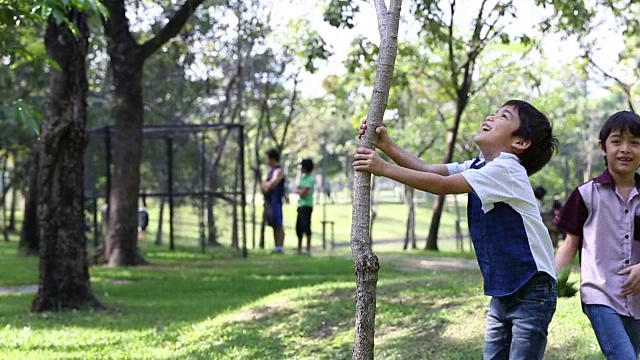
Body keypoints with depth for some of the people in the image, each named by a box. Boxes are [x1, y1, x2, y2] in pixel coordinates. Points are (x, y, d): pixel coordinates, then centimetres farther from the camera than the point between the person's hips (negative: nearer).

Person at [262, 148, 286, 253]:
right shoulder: (272, 171, 19)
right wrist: (264, 186, 1)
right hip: (269, 201, 10)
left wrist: (265, 184, -4)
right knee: (274, 225, 11)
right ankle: (277, 247, 14)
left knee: (278, 225, -9)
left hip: (275, 201, -10)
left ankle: (280, 247, -10)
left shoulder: (278, 171, -11)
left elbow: (272, 184, -23)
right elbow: (266, 186, 24)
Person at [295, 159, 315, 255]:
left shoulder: (310, 179, -12)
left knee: (306, 227, -10)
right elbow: (296, 190, 14)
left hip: (306, 206, -9)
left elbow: (303, 193, -16)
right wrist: (301, 191, -6)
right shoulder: (303, 177, 15)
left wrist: (299, 191, 2)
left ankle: (308, 249, -8)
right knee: (299, 228, 13)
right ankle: (299, 249, 23)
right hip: (301, 205, 9)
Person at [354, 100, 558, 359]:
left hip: (531, 291, -9)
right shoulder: (479, 168, 9)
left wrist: (384, 168, -21)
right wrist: (386, 145, -8)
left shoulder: (504, 169, -19)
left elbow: (442, 185, -23)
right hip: (503, 291, 9)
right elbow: (429, 170, 3)